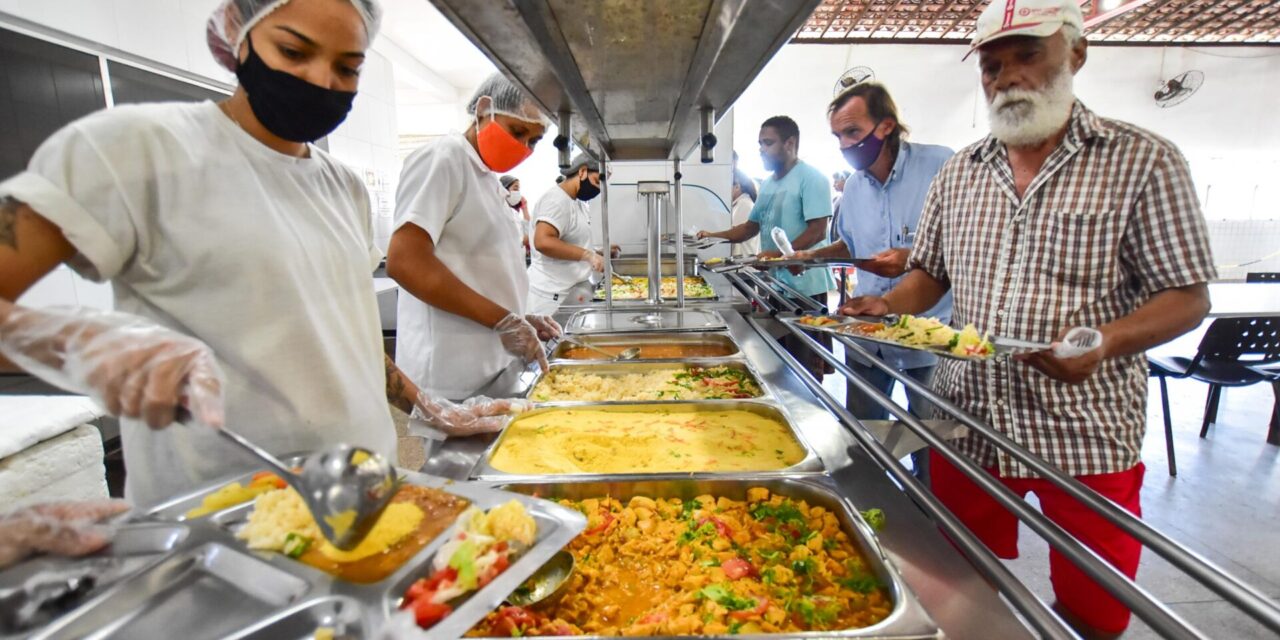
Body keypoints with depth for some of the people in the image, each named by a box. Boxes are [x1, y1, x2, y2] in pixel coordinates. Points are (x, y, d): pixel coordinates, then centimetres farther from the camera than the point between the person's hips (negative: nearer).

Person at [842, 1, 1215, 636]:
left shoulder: (1143, 160, -5)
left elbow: (1187, 296, -6)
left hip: (1088, 435, -3)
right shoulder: (959, 172, 7)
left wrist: (1105, 341, -26)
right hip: (967, 424, 4)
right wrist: (890, 305, -8)